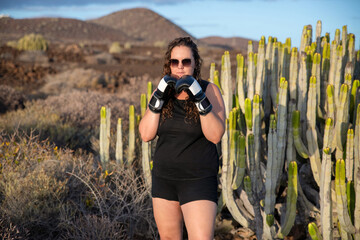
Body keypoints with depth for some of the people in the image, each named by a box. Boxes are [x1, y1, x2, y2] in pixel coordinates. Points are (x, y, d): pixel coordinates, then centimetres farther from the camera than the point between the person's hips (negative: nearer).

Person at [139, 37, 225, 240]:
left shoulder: (210, 90, -8)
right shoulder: (163, 91, 3)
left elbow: (216, 135, -19)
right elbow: (146, 134, -6)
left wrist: (200, 98, -27)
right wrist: (158, 98, -16)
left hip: (198, 181, -4)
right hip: (164, 178, 5)